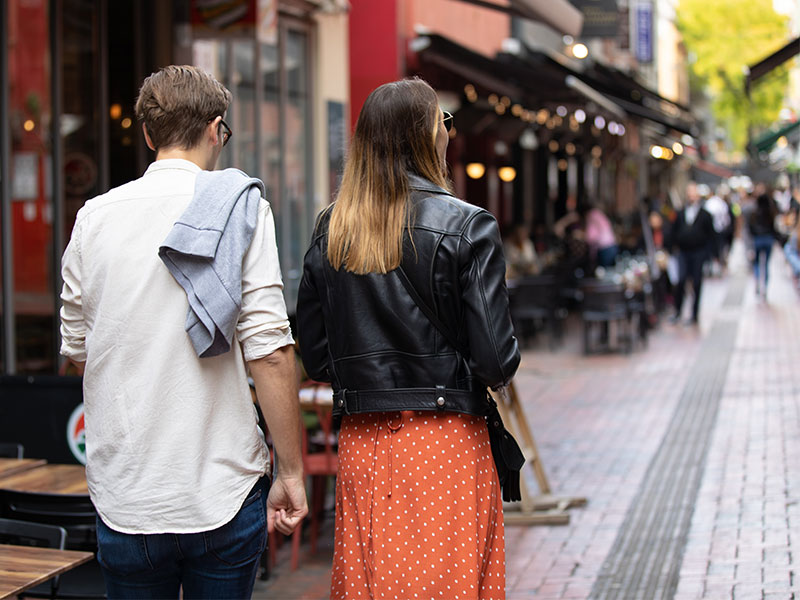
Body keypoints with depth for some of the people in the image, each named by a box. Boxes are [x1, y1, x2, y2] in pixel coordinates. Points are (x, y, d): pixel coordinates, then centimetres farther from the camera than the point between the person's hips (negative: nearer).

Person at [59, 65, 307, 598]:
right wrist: (291, 473, -7)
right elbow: (270, 350, -13)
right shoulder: (242, 208, -6)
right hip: (222, 489, -2)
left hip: (123, 494, 3)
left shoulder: (95, 216, 4)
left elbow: (78, 351, 11)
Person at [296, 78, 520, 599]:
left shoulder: (329, 233, 4)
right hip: (447, 437, -4)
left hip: (361, 442, 5)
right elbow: (496, 360, -14)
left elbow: (316, 359, 7)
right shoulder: (467, 227, -10)